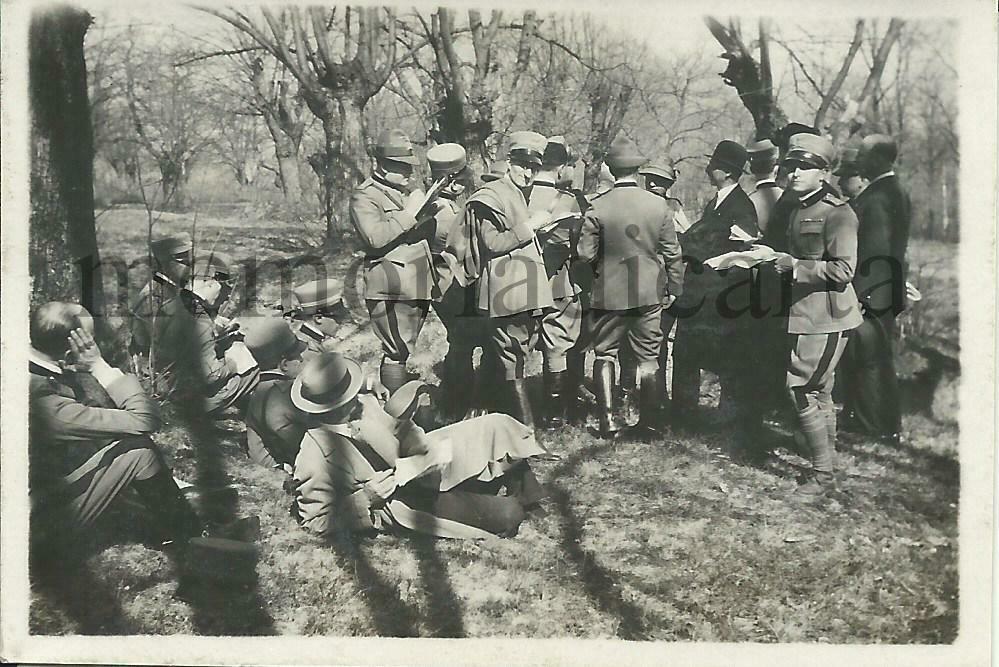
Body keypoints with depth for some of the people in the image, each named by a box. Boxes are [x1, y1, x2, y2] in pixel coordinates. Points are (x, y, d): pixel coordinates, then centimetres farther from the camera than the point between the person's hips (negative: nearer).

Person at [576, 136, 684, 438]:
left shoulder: (597, 207, -12)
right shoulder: (659, 205, -5)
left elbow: (586, 253, -9)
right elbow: (672, 252, 1)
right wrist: (673, 288, 12)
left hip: (609, 294, -2)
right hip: (649, 294, 2)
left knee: (605, 355, 11)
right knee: (648, 358, 10)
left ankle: (608, 420, 7)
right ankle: (649, 421, 14)